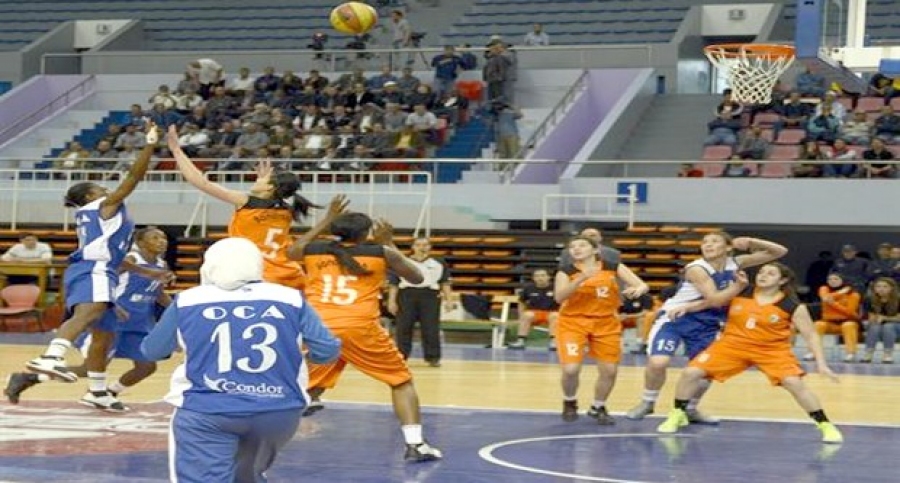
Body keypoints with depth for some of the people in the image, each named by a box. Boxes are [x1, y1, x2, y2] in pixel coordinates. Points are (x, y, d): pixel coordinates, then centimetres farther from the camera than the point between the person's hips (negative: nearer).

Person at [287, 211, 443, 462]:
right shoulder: (381, 253, 9)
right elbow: (417, 278, 21)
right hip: (359, 329, -3)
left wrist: (326, 221, 44)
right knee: (401, 381, 14)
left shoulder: (312, 250, 16)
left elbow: (293, 251, 41)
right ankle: (415, 445, 4)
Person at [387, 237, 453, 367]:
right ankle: (401, 356, 9)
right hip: (407, 294, 0)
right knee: (403, 328, 1)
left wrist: (448, 300, 1)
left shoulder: (439, 263, 9)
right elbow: (394, 284, 7)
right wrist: (391, 301, 0)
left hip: (430, 295, 0)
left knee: (431, 329, -2)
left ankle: (433, 357, 5)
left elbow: (445, 282, 9)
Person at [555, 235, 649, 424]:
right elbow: (559, 297, -23)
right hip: (573, 323, -2)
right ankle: (570, 403, 17)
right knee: (571, 369, -15)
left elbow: (642, 285, -7)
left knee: (609, 370, 2)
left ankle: (598, 408, 29)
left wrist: (638, 290, -32)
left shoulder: (614, 267, -2)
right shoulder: (566, 272, -6)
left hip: (606, 324, 2)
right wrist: (582, 278, -34)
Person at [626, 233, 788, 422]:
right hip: (674, 318, -6)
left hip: (705, 324, 6)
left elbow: (780, 252, -4)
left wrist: (752, 242, -19)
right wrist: (740, 284, -24)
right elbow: (715, 300, -31)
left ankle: (690, 409, 30)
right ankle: (647, 403, 5)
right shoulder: (697, 269, -23)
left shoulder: (735, 264, -5)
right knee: (658, 363, -21)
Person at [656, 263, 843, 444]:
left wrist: (821, 364, -15)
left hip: (772, 350, -2)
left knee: (794, 383, -23)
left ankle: (826, 426, -7)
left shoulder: (793, 307, -12)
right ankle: (678, 415, 14)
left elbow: (811, 335, -7)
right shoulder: (739, 293, -6)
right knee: (690, 373, -9)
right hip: (733, 344, 2)